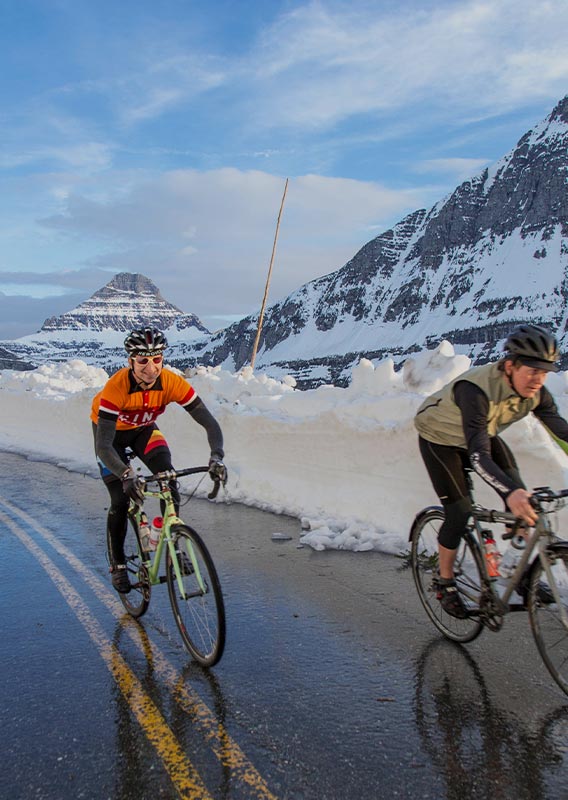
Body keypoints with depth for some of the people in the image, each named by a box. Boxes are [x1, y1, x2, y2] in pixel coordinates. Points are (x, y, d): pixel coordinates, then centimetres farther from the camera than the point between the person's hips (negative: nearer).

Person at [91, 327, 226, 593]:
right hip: (109, 430, -2)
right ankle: (117, 564, 16)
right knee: (120, 499, -7)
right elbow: (103, 446, -43)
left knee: (169, 477, -21)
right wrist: (126, 475, -60)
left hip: (143, 428, 3)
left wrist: (216, 457, -49)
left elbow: (209, 423, -31)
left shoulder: (172, 383, -32)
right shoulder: (116, 387, -40)